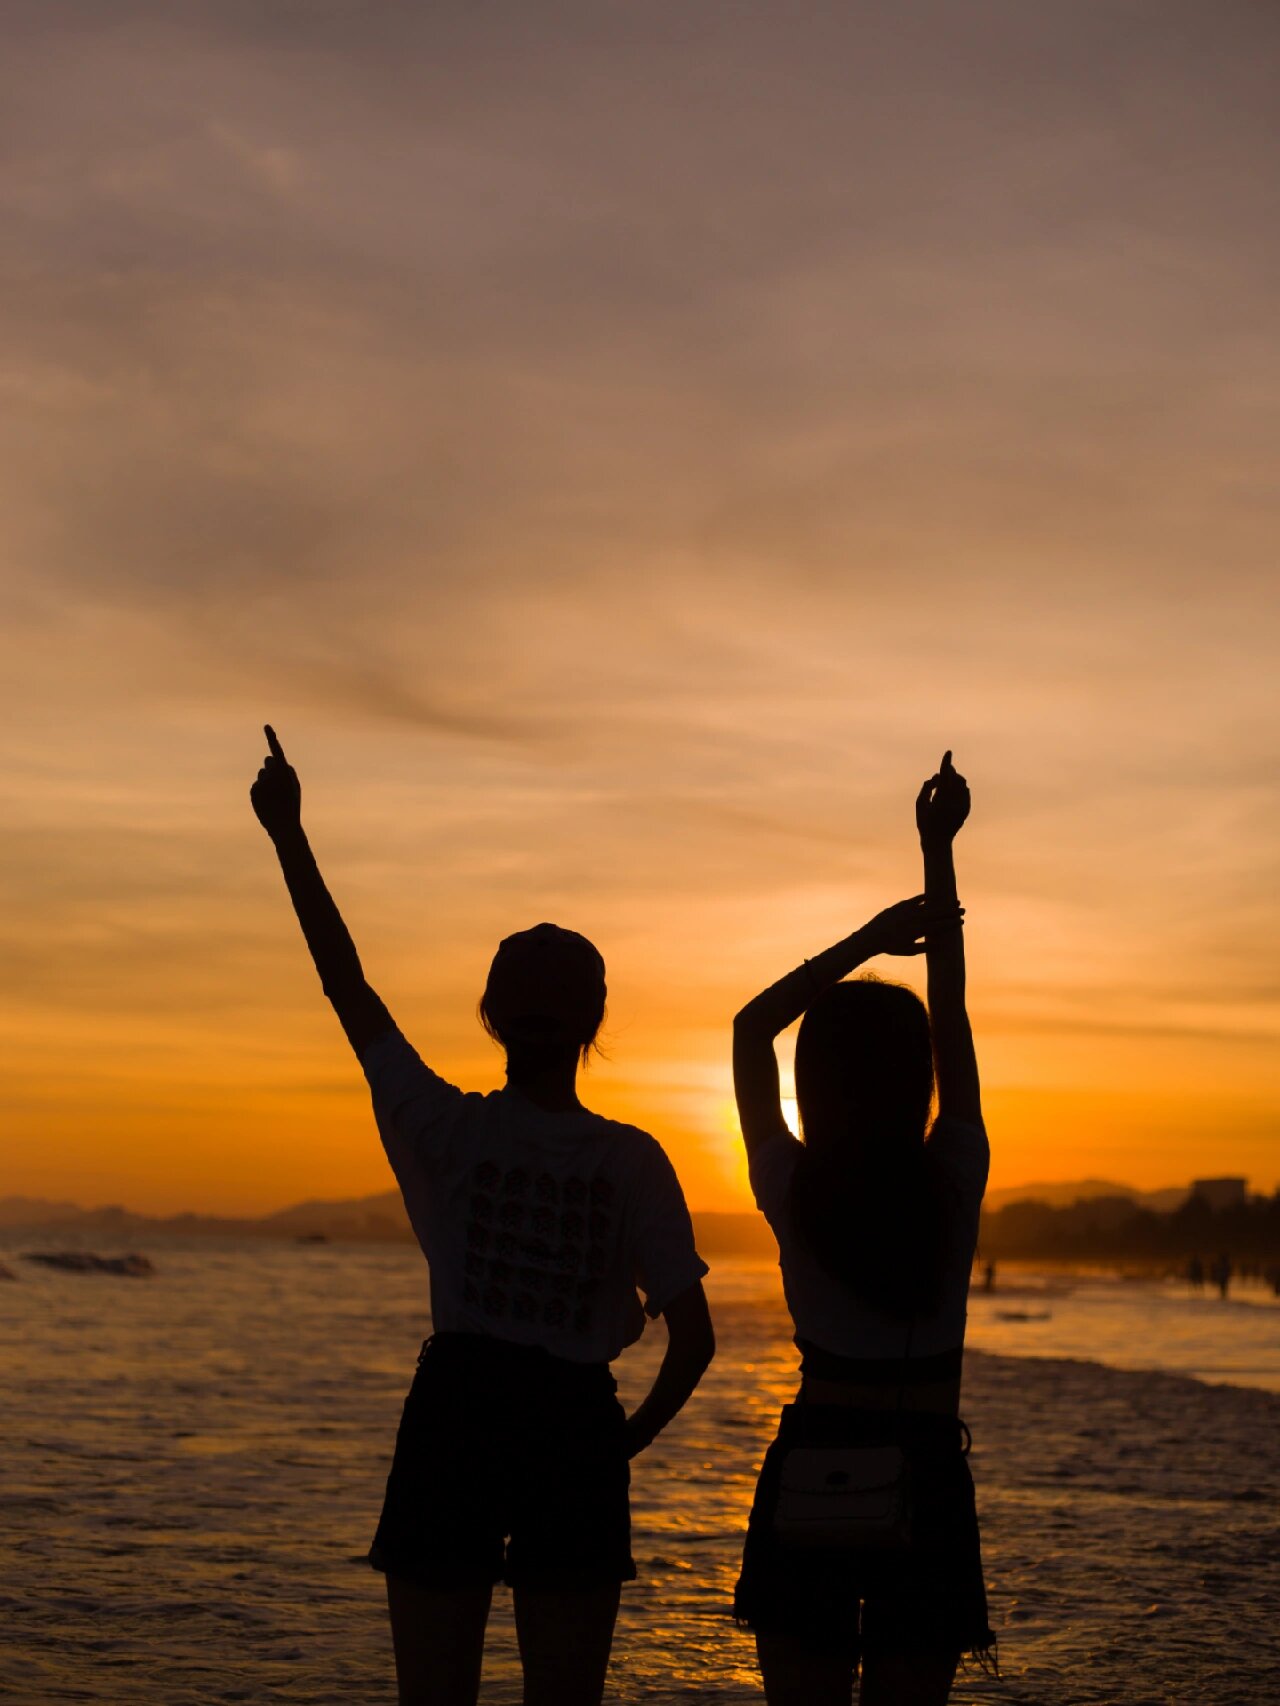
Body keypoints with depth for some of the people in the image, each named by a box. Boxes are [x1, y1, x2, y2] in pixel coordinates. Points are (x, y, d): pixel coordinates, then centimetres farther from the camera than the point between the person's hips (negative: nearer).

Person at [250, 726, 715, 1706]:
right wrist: (634, 1435, 13)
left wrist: (290, 836, 8)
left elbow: (347, 985, 1)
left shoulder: (447, 1132, -6)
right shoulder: (633, 1162, -6)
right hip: (575, 1431, 0)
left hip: (453, 1419, 0)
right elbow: (693, 1338, -5)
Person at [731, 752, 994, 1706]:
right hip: (927, 1480, 0)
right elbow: (953, 1017, 3)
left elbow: (751, 1030, 8)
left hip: (809, 1477, 0)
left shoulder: (794, 1193, -6)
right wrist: (939, 853, 10)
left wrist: (869, 938, 8)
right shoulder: (955, 1183, -6)